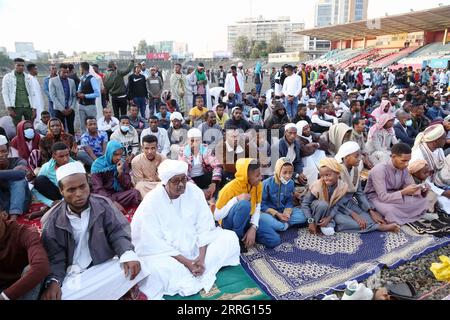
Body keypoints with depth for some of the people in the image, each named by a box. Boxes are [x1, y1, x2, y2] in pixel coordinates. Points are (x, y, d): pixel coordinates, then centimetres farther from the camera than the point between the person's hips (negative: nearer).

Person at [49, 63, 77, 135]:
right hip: (59, 110, -3)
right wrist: (62, 109, -12)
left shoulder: (72, 81, 12)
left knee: (71, 129, 4)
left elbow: (74, 96, 11)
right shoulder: (53, 81, 1)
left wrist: (72, 107, -4)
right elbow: (53, 96, -6)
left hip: (70, 110, 3)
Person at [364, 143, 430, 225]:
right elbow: (383, 197, -30)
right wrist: (404, 192, -38)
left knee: (423, 201, -11)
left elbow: (410, 186, 2)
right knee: (390, 210, -38)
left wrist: (420, 190, -21)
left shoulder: (403, 168, -5)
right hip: (377, 198, -7)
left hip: (396, 195, 7)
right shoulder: (379, 170, -27)